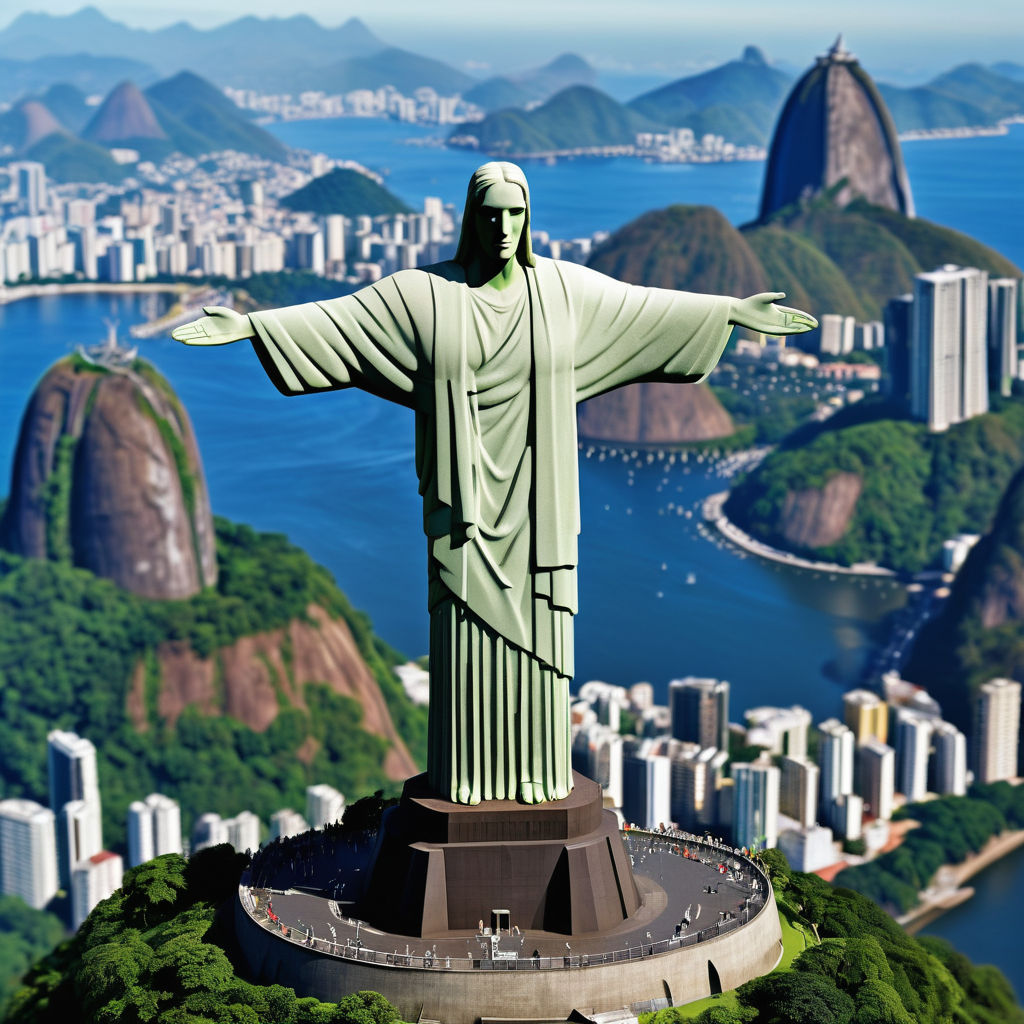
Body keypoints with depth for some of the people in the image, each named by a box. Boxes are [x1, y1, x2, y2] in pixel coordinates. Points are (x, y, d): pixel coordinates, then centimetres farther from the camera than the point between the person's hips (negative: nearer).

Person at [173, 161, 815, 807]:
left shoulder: (565, 288, 3)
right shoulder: (424, 293, -1)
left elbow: (650, 308, 10)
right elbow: (336, 318, -5)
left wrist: (735, 312, 10)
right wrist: (248, 325, -13)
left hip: (534, 499, 1)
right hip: (467, 499, -1)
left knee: (533, 628, 5)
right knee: (466, 632, 2)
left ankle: (535, 771, 16)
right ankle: (467, 774, 13)